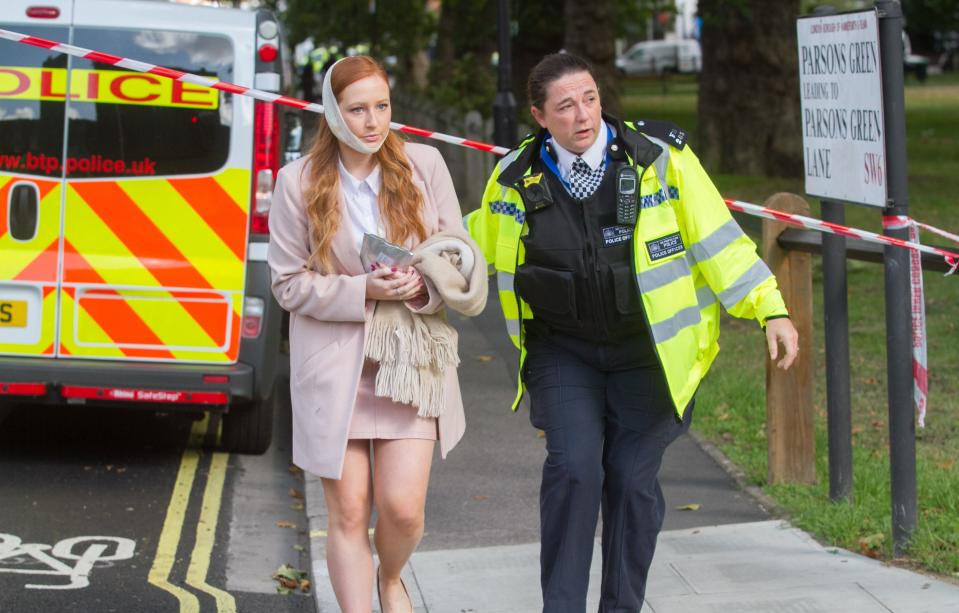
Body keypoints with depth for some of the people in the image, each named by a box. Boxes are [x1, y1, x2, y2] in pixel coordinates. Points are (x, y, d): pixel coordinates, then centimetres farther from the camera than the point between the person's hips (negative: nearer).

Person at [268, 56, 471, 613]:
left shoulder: (424, 165, 0)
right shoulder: (299, 181, -3)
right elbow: (289, 283, -1)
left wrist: (424, 286, -16)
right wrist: (364, 291, -16)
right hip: (335, 366, -1)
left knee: (403, 506, -4)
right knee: (349, 513, 2)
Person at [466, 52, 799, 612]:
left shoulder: (661, 158, -8)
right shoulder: (515, 180, -1)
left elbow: (719, 239, -5)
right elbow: (475, 241, 19)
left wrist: (770, 309, -10)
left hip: (649, 350, -1)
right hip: (562, 351, 1)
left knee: (633, 479, -3)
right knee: (573, 467, -16)